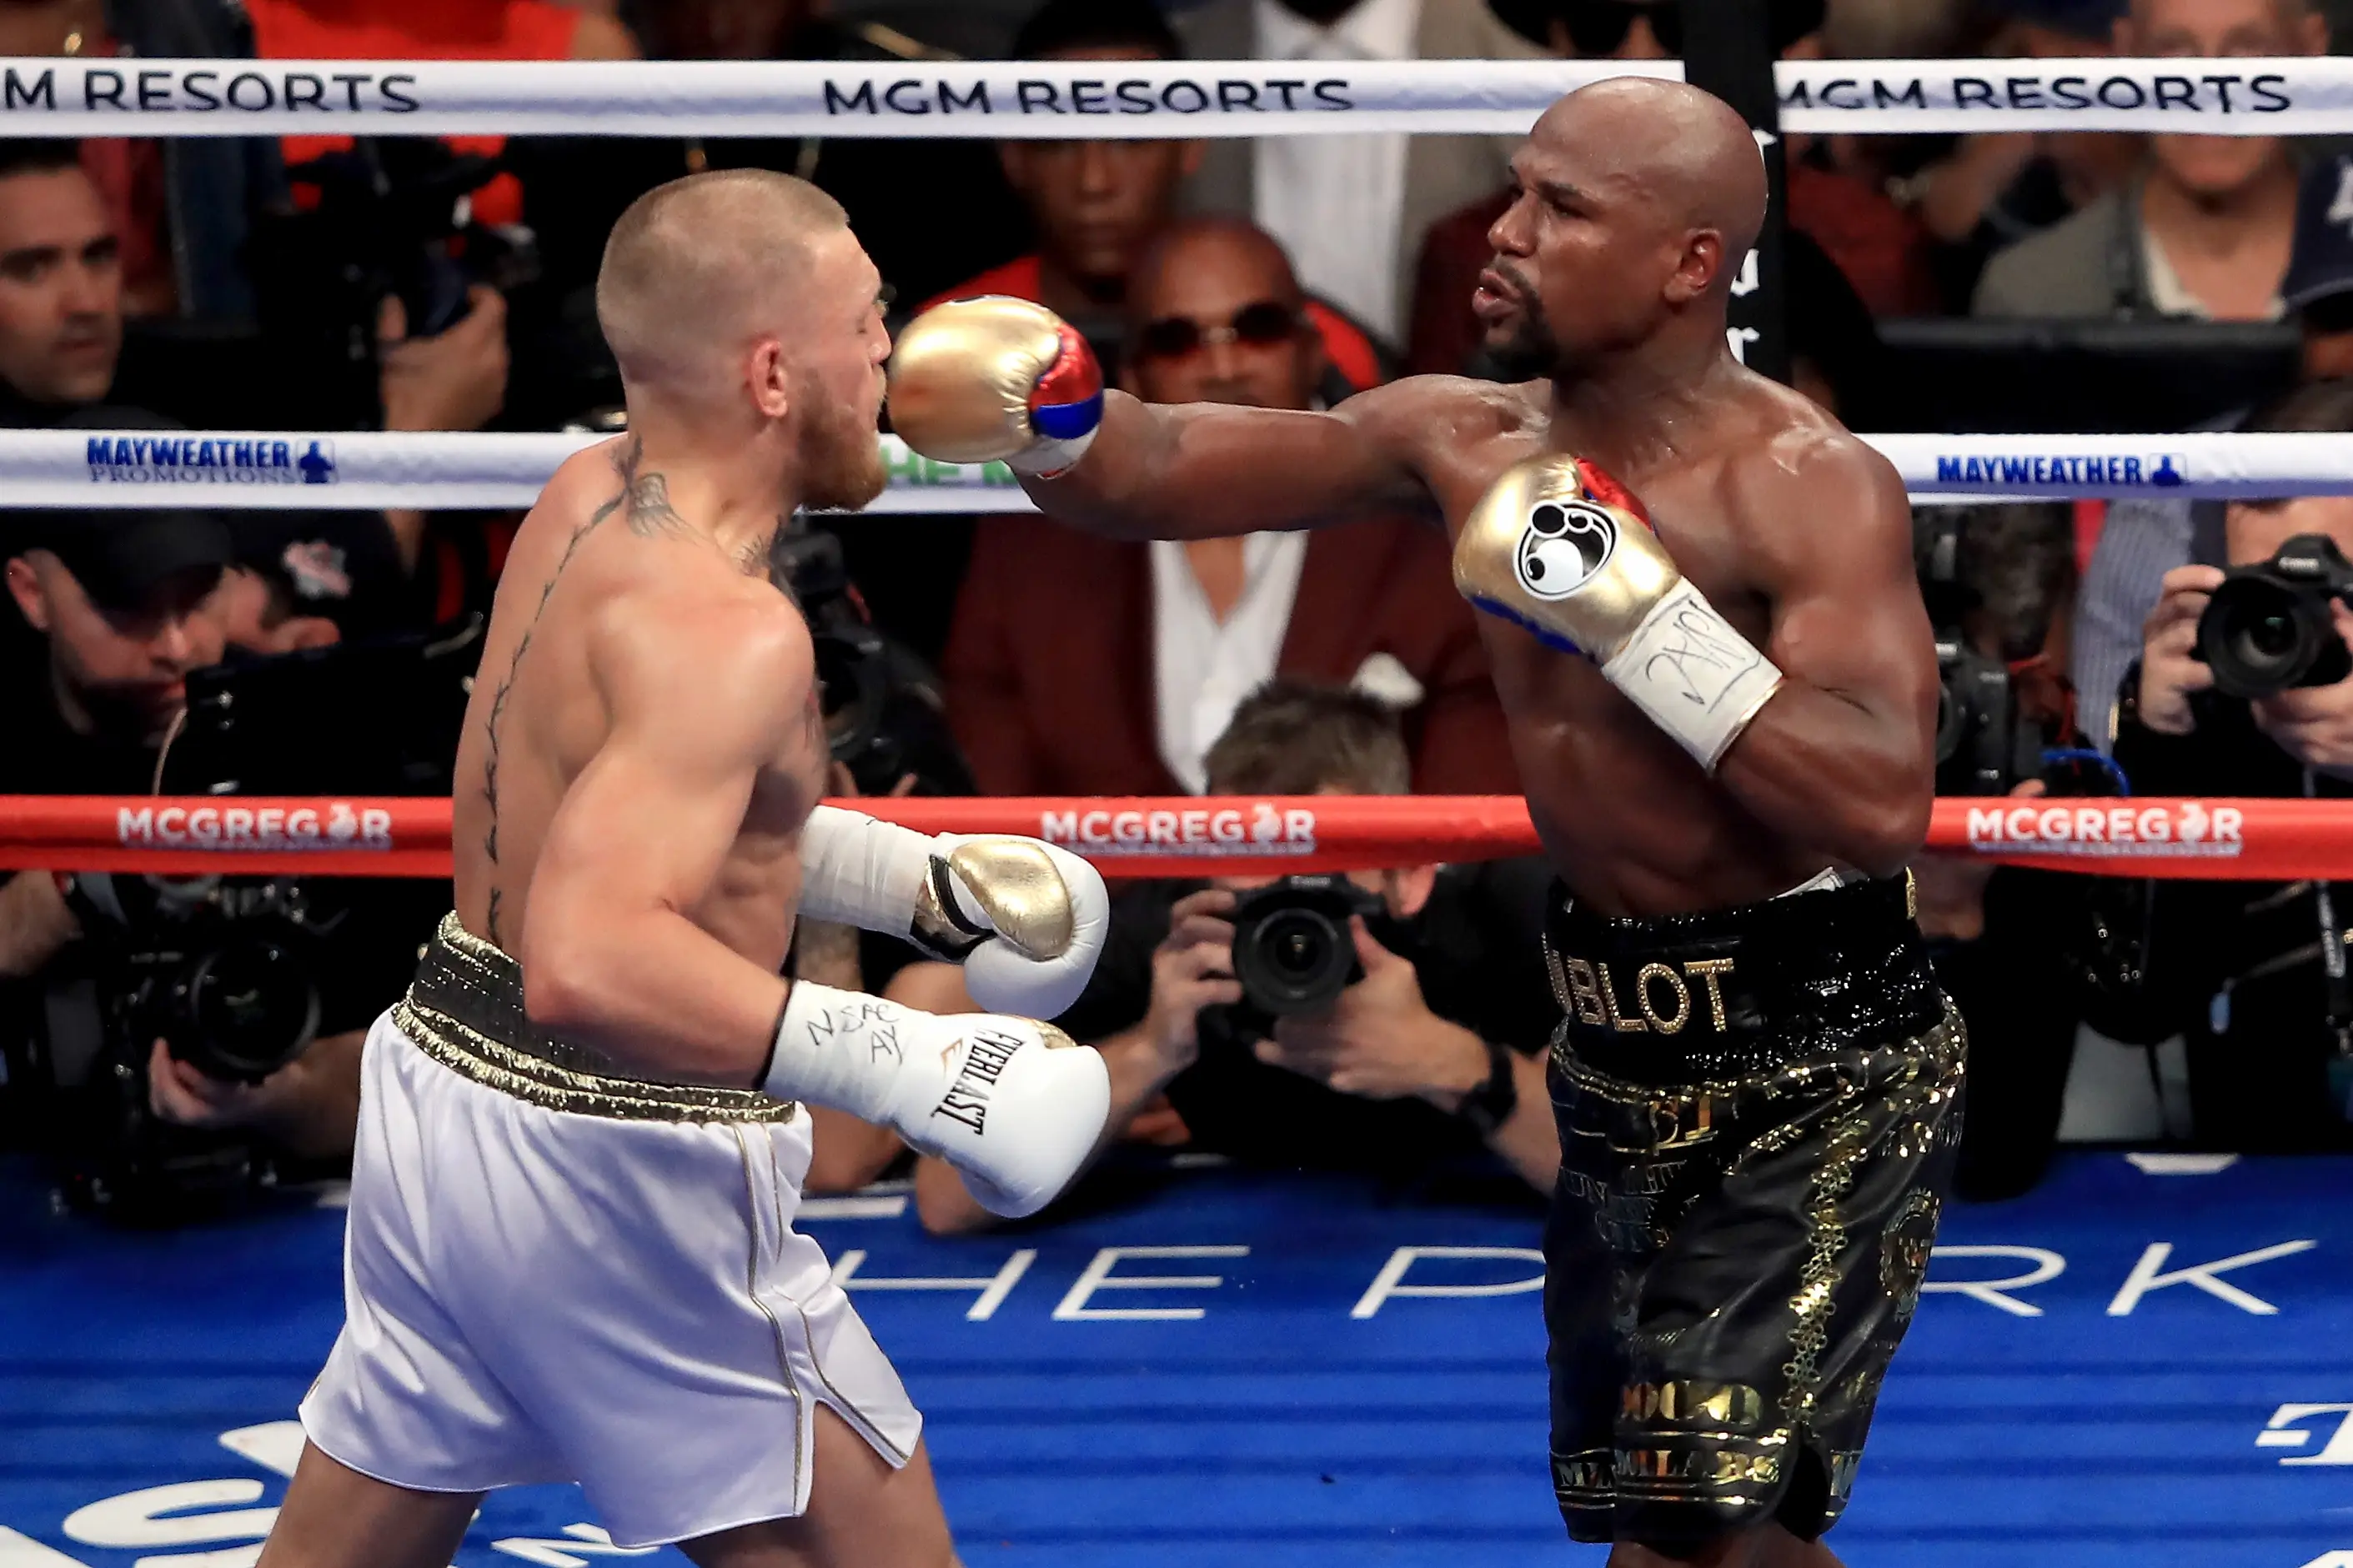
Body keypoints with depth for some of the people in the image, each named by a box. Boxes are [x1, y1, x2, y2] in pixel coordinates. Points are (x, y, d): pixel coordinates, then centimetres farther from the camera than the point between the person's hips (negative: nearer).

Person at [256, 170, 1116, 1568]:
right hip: (615, 1164, -9)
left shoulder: (590, 499, 4)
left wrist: (920, 883, 21)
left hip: (444, 1084, 9)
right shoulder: (727, 629, -24)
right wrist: (911, 1064, -40)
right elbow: (588, 959, -38)